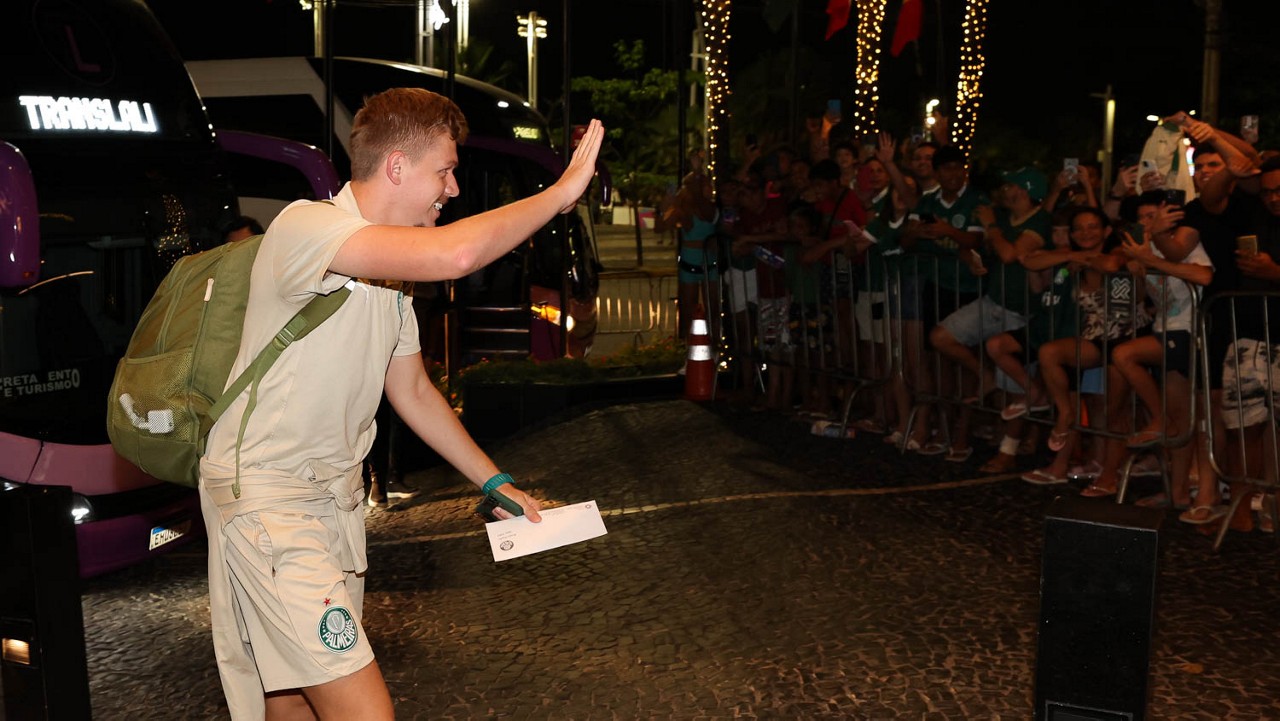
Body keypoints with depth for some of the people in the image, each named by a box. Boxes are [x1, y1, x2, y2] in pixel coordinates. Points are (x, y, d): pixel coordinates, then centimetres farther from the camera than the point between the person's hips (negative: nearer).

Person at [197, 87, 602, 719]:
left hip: (335, 495, 9)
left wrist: (494, 481, 18)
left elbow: (413, 392, 19)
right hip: (265, 496, -9)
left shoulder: (390, 270, 12)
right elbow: (455, 254, -34)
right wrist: (563, 191, -22)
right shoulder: (304, 226, -18)